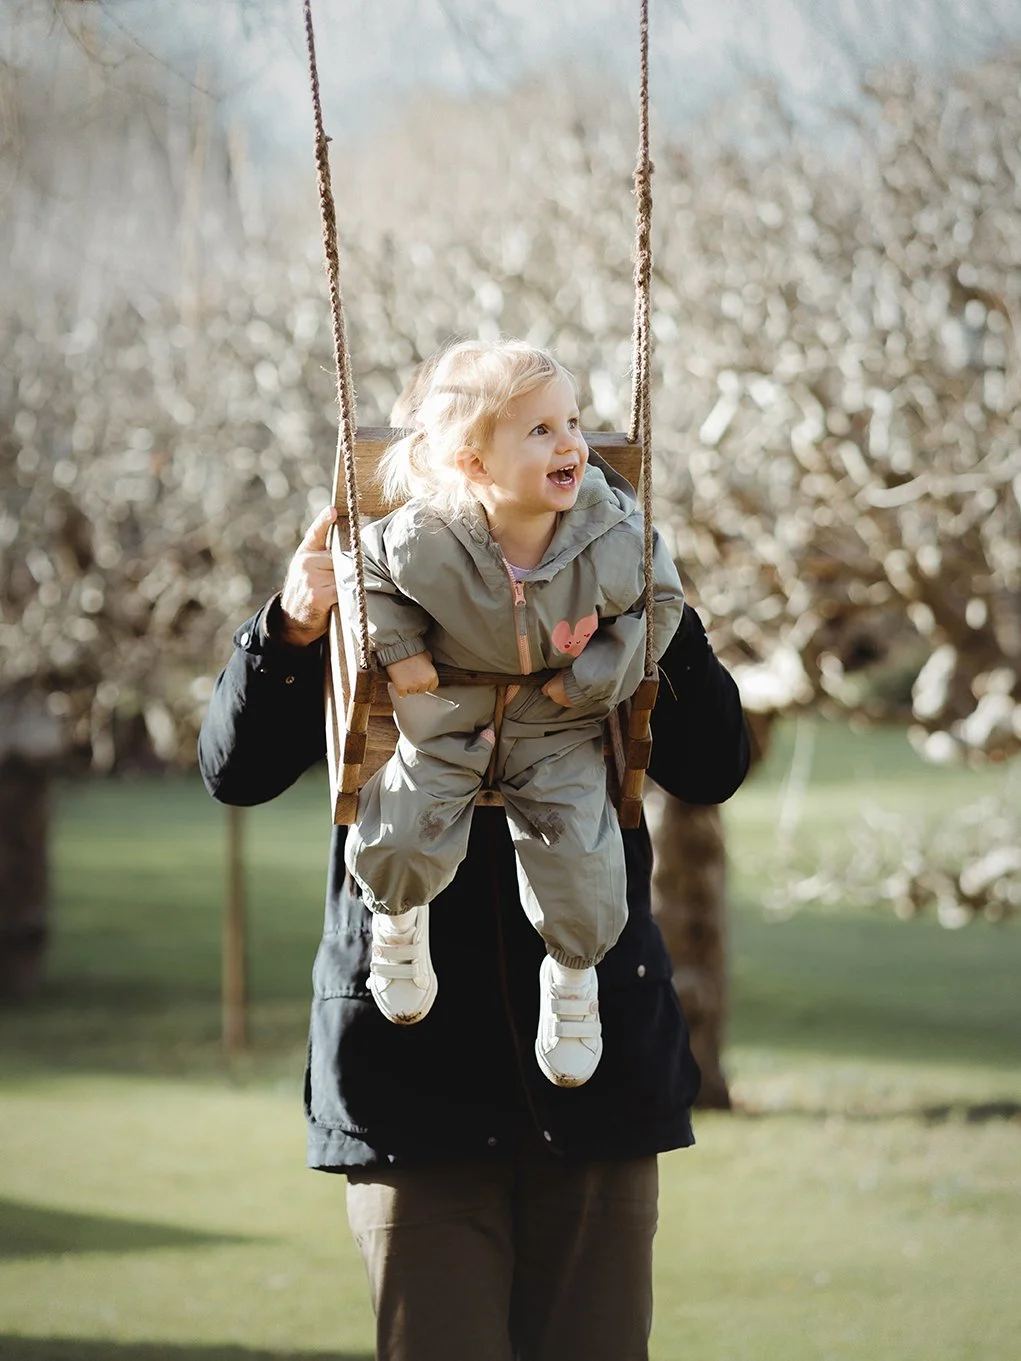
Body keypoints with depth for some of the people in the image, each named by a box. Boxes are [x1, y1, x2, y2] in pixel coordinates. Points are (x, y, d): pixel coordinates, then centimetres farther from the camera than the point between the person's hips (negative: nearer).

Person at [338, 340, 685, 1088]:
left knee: (579, 854, -12)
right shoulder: (424, 542, -25)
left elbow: (661, 600, -4)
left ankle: (573, 971, 22)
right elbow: (368, 572, -4)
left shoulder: (614, 538, -21)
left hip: (559, 727, 1)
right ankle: (399, 915, 25)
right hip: (445, 721, -1)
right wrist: (396, 649, -14)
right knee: (402, 837, -15)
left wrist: (593, 677, -11)